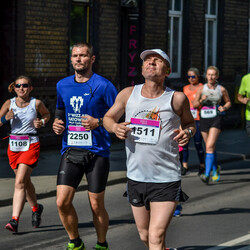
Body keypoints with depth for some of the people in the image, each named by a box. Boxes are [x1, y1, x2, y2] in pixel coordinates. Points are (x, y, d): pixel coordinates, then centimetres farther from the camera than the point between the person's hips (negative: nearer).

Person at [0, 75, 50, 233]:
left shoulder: (36, 103, -4)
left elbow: (47, 114, 17)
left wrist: (42, 122, -3)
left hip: (31, 146, -4)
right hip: (14, 146, 4)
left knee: (20, 183, -16)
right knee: (25, 182, 18)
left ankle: (15, 220, -21)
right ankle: (36, 208, 43)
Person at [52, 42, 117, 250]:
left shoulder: (103, 86, -6)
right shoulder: (62, 85, 11)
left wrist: (98, 122, -18)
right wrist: (57, 123, 5)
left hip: (96, 152, -4)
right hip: (70, 150, 4)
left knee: (96, 206, 3)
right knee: (62, 202, -5)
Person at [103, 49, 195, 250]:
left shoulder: (177, 99, -4)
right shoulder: (128, 94, 2)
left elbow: (189, 122, 13)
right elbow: (108, 117, 16)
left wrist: (188, 132, -10)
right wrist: (115, 127, -7)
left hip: (166, 181, -4)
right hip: (136, 178, 4)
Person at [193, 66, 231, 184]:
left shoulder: (221, 89, 0)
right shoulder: (201, 89, 4)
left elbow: (228, 102, 14)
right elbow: (194, 105, 9)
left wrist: (224, 108, -7)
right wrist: (201, 101, -11)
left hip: (216, 119, -3)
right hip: (204, 119, 3)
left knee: (210, 146, -17)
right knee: (210, 147, 15)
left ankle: (207, 175, -21)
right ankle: (215, 169, 38)